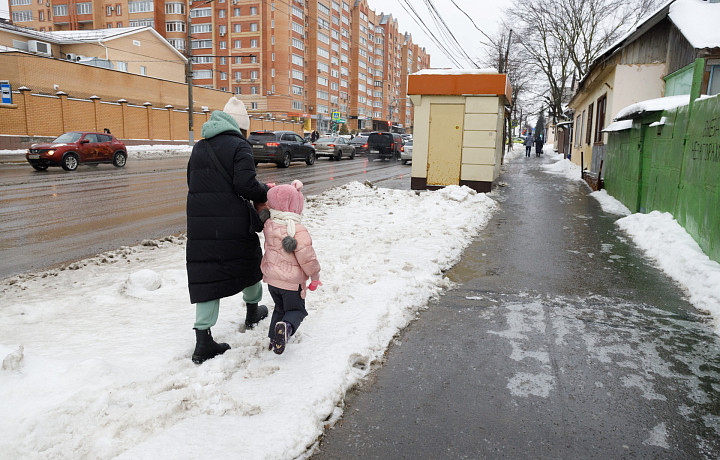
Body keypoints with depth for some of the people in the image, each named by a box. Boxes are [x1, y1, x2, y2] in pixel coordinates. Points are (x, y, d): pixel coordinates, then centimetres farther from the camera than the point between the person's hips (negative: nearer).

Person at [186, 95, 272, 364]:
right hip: (232, 223, -5)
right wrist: (264, 192, 0)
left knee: (206, 276, 4)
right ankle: (253, 310, 42)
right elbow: (245, 184, -18)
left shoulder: (199, 148, 15)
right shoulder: (239, 146, -6)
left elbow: (193, 184, 17)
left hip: (200, 224, 5)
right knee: (249, 259, 22)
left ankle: (203, 342, 2)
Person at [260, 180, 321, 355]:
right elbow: (307, 258, -20)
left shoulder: (269, 224, -6)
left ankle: (274, 340, 20)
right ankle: (286, 327, -19)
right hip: (292, 282, -6)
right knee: (296, 310, 10)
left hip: (271, 279, 6)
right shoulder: (298, 231, -24)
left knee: (279, 308, 24)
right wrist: (315, 277, -4)